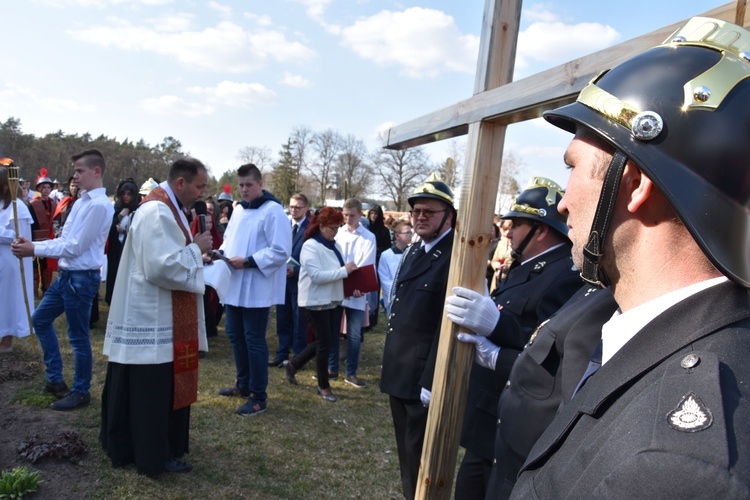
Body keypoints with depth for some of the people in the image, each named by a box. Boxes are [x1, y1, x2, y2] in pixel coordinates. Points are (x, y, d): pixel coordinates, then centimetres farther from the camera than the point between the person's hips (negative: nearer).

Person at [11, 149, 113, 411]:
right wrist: (32, 244, 0)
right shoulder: (81, 202, 11)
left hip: (82, 277, -10)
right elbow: (63, 240, 13)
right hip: (66, 275, 10)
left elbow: (75, 247, -19)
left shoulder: (99, 205, -18)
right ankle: (55, 379, 30)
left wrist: (35, 250, -13)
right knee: (40, 319, 19)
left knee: (78, 336, 2)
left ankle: (81, 391, 20)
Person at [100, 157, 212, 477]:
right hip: (153, 321, -11)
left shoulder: (167, 209, 13)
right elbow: (162, 267, -29)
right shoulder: (157, 213, -21)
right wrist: (196, 249, -17)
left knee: (162, 388, 19)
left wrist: (196, 251, 7)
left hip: (161, 318, 11)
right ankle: (155, 456, 16)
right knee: (155, 390, 2)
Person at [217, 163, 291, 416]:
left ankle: (258, 396, 11)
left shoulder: (273, 211, -12)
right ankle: (243, 383, 33)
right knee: (235, 335, 16)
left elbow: (281, 251, -18)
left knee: (254, 340, -1)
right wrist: (222, 252, 0)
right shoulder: (239, 210, 13)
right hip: (235, 284, 8)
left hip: (257, 287, -8)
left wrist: (248, 262, -21)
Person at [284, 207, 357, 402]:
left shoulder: (335, 246, 9)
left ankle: (294, 364, 35)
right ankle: (324, 386, 18)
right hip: (316, 302, -8)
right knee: (325, 342, 1)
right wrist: (344, 271, -24)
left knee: (325, 341, 13)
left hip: (333, 301, 8)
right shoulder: (310, 246, -14)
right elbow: (316, 275, -25)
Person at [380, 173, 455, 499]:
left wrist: (432, 381, -21)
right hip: (399, 372, 9)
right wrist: (390, 362, 16)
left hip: (424, 377, -9)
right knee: (406, 447, 23)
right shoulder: (412, 252, 12)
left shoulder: (455, 258, -18)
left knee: (419, 454, 5)